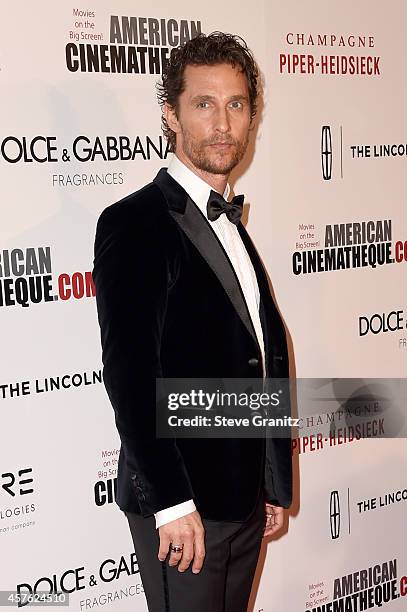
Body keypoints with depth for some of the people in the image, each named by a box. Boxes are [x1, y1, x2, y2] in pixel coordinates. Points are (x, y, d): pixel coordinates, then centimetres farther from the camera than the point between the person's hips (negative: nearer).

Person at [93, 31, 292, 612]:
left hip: (244, 498, 8)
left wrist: (274, 486, 13)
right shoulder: (134, 223, -12)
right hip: (180, 505, -7)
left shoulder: (232, 228, 13)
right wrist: (172, 503, -20)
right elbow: (129, 373, -19)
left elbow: (264, 358, 13)